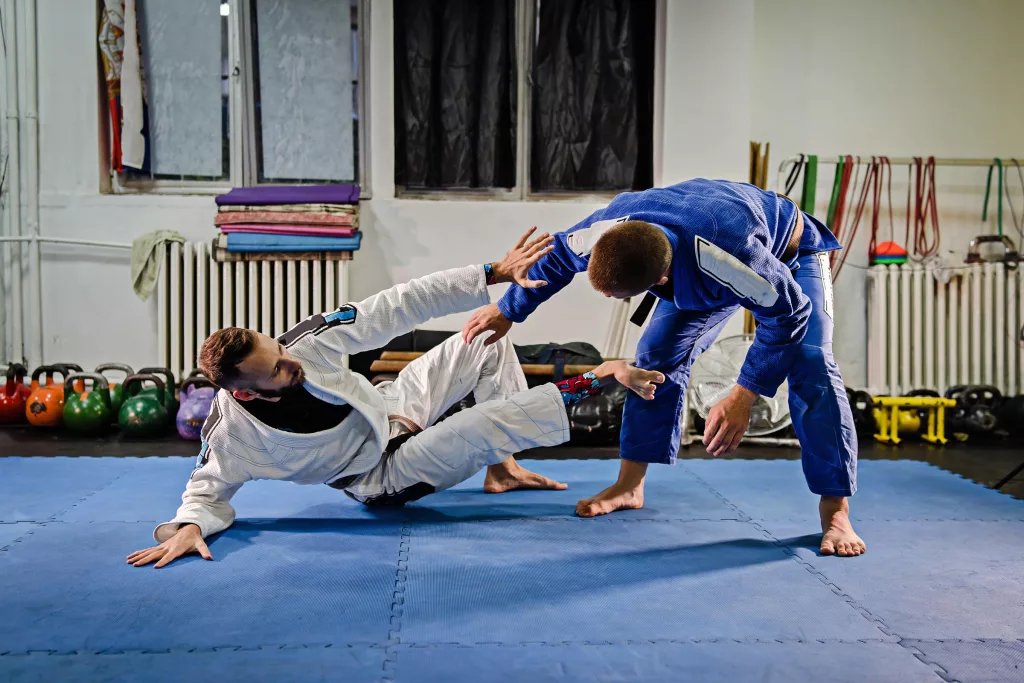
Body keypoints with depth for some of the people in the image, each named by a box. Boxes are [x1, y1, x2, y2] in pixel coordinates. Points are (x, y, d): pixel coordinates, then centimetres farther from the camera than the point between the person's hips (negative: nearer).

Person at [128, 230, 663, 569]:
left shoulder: (306, 343, -24)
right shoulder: (236, 437, -28)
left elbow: (400, 307, -27)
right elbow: (210, 486, -9)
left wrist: (497, 273, -30)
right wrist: (189, 525, -35)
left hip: (394, 406, 6)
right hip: (385, 475, -5)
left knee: (487, 342, 2)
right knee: (486, 426, -27)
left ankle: (502, 471, 9)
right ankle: (597, 379, -6)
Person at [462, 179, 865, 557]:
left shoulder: (725, 258, -50)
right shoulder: (603, 228, -33)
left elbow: (788, 314, -35)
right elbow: (557, 257, -10)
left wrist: (742, 398, -38)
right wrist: (506, 311, 1)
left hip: (790, 254, -5)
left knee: (809, 366, -22)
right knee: (657, 355, -5)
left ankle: (835, 511, -13)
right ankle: (629, 486, 8)